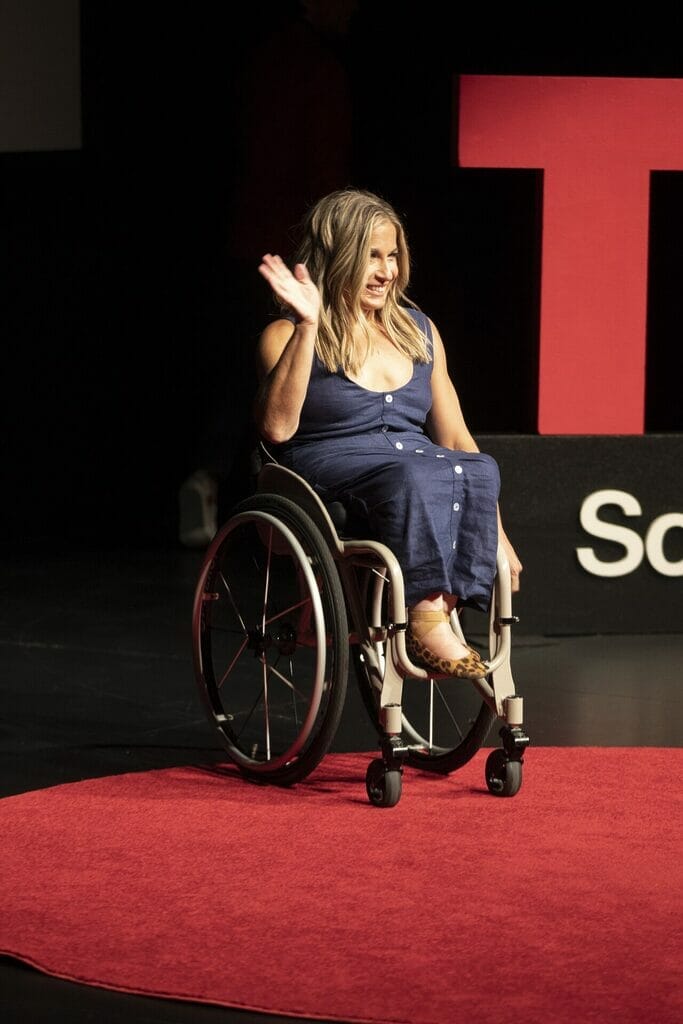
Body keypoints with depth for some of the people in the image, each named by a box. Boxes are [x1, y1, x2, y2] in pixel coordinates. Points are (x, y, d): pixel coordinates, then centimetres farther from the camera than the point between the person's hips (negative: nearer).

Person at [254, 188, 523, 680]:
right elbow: (277, 428, -14)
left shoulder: (419, 331, 20)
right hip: (331, 471, -5)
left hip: (419, 473, 5)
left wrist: (496, 535, 10)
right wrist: (307, 326, -17)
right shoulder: (287, 337, 5)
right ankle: (427, 624, -41)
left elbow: (454, 436, 19)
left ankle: (434, 612, -38)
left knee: (480, 471, -29)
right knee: (414, 473, -37)